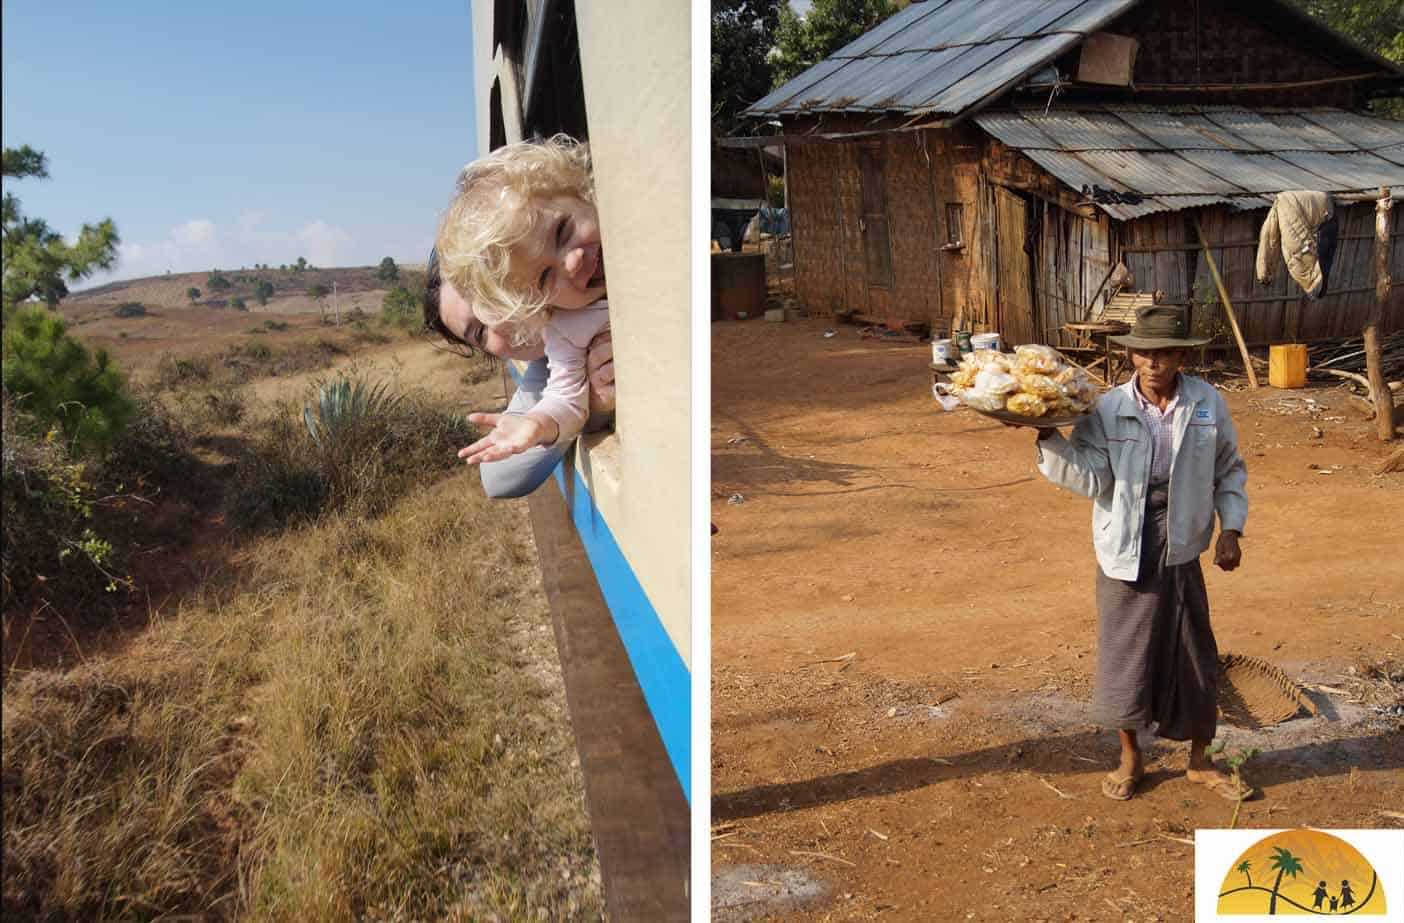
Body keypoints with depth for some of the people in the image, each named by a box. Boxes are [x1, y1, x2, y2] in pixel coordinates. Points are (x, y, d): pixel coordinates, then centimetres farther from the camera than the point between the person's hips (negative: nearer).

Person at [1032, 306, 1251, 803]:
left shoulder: (1208, 404, -4)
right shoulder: (1109, 409, -9)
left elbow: (1230, 471, 8)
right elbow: (1092, 479, -16)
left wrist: (1231, 528, 0)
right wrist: (1050, 438, -29)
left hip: (1180, 552, 1)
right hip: (1124, 552, -1)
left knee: (1192, 657, 11)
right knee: (1125, 654, 8)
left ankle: (1200, 761, 32)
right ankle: (1130, 756, 30)